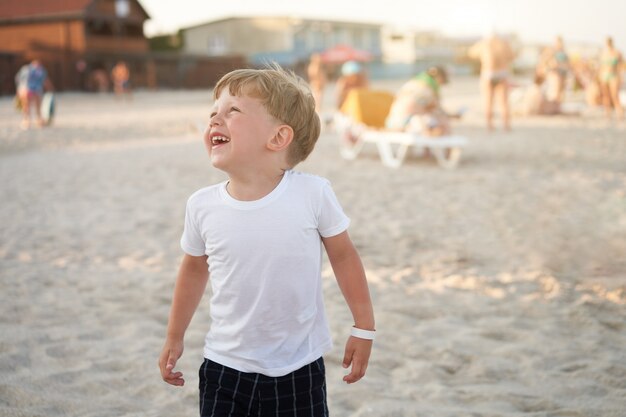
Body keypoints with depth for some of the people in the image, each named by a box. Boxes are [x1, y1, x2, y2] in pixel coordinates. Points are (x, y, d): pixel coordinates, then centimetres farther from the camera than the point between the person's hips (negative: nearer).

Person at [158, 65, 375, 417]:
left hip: (299, 370, -1)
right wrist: (175, 338, 17)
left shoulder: (313, 194, -17)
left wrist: (364, 328, 3)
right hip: (226, 367, 2)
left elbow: (343, 255, -2)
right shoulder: (203, 206, -9)